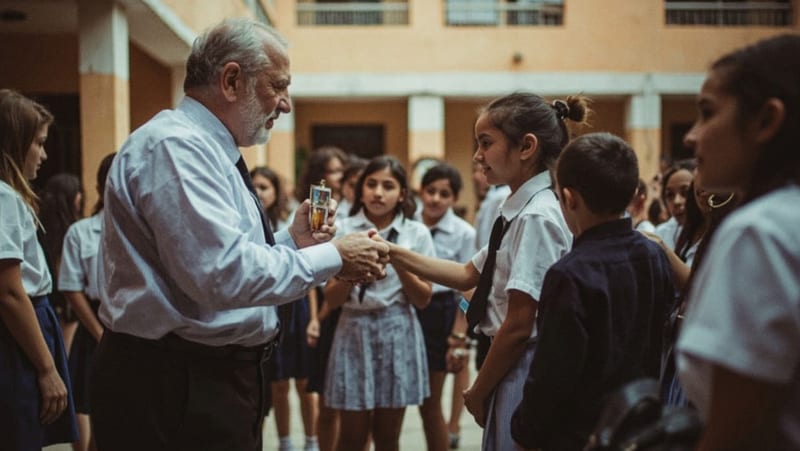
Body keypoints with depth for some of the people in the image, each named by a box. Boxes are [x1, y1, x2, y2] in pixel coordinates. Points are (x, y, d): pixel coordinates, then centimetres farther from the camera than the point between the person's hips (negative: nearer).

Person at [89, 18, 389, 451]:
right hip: (176, 387, -10)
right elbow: (223, 274, -28)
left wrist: (291, 241, 7)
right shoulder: (175, 146, -17)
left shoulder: (205, 150, 14)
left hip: (216, 377, 10)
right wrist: (332, 258, -18)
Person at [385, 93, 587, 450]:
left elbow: (519, 325, -19)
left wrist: (478, 391, -8)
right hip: (514, 368, 9)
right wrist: (394, 254, 8)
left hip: (524, 374, -9)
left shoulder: (536, 216, -19)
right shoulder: (522, 211, 9)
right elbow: (469, 275, 15)